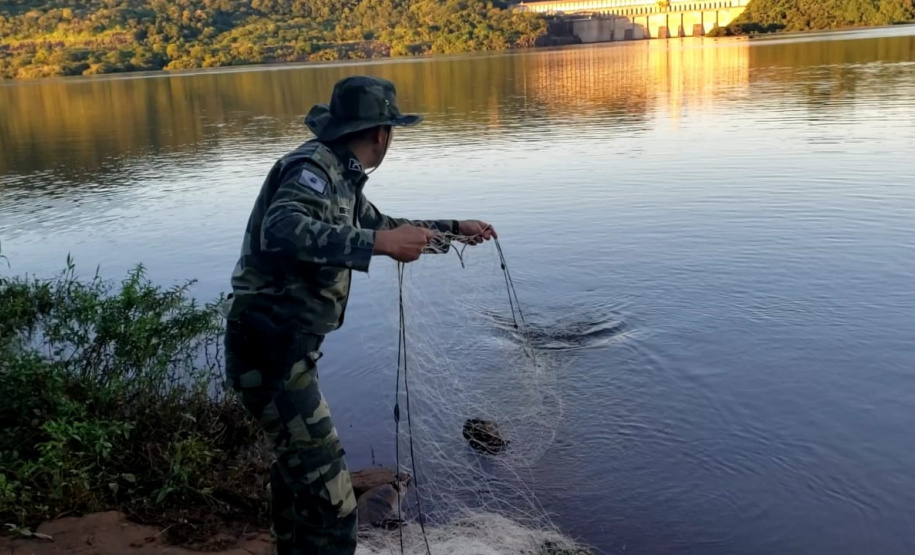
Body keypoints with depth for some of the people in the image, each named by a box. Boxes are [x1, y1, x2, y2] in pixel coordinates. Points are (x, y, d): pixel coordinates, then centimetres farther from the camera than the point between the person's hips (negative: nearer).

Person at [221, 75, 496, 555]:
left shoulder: (339, 175, 12)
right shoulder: (314, 166, -17)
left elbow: (380, 225, 29)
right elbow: (280, 232, -37)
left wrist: (454, 229, 30)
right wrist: (377, 243, -41)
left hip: (283, 347, 11)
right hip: (271, 349, -11)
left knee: (297, 467, 31)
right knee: (329, 502, -12)